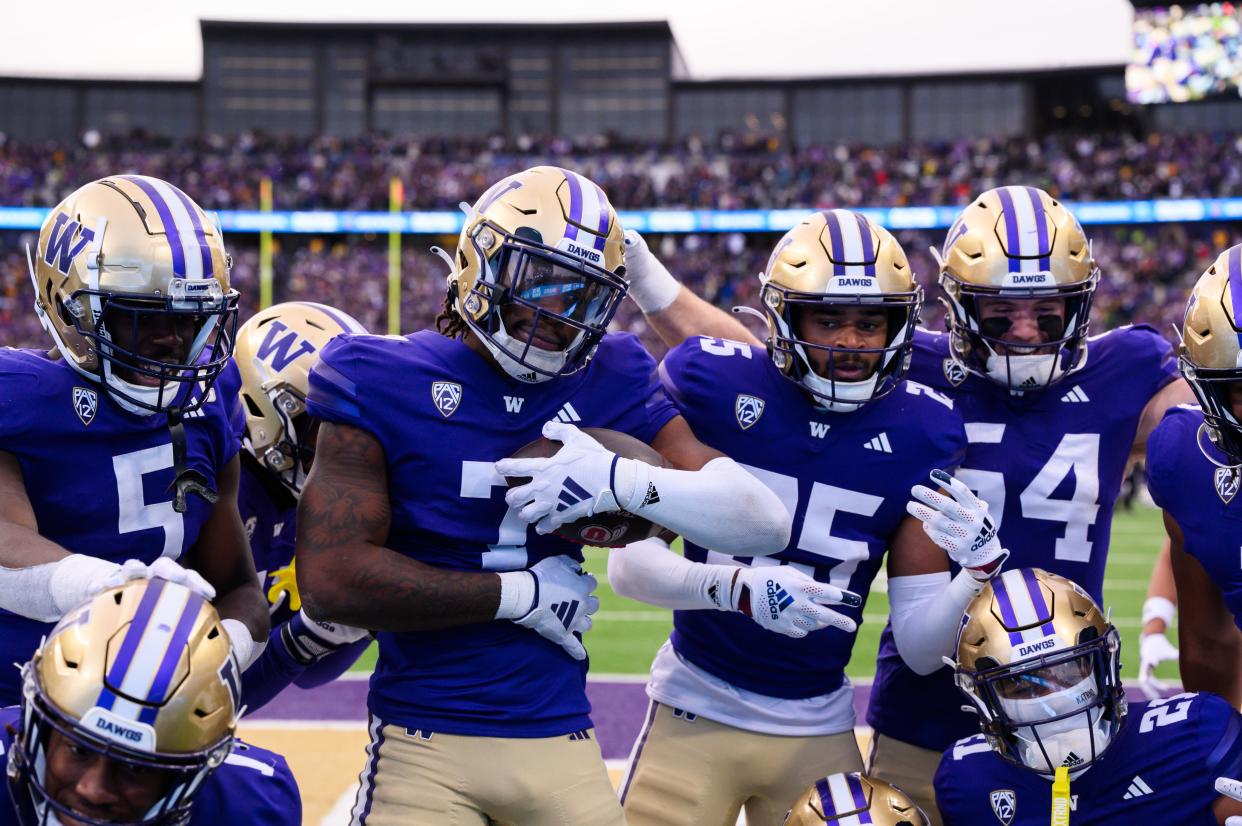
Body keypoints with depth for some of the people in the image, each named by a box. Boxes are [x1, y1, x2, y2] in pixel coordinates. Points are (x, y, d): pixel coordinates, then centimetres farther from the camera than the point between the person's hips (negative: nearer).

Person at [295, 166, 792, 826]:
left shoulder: (610, 386, 3)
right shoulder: (386, 382, -6)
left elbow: (767, 525, -2)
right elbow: (330, 583, -14)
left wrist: (624, 482, -19)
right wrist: (521, 594, -10)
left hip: (562, 745, 3)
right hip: (422, 747, -3)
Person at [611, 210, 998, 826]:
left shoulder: (922, 432, -4)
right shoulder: (710, 383, -10)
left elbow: (920, 644, -3)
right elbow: (628, 563, -13)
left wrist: (979, 568, -22)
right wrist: (741, 588, -28)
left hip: (820, 733, 2)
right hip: (695, 714, -2)